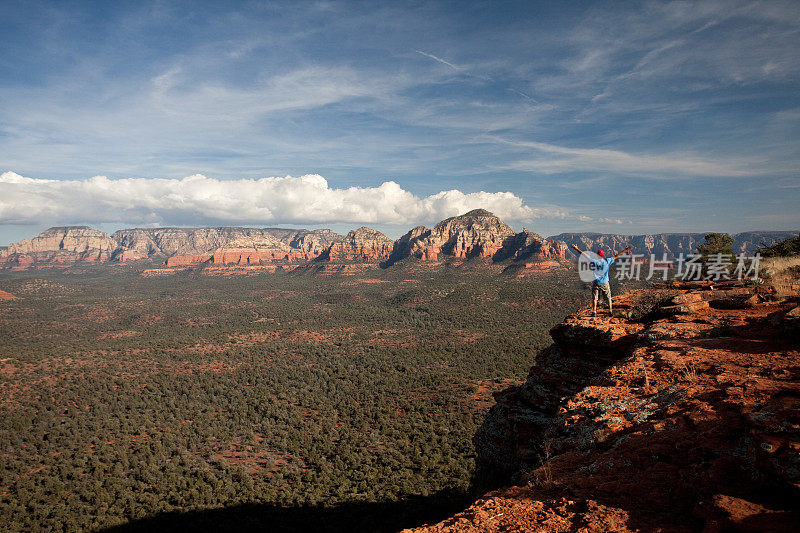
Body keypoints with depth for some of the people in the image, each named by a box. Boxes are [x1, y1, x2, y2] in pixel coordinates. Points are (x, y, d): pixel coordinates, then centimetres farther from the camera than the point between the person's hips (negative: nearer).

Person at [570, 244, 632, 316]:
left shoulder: (595, 261, -7)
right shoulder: (607, 261, -4)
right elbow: (616, 256, 4)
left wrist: (576, 249, 2)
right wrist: (626, 250, 12)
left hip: (596, 282, -1)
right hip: (605, 282, 1)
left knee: (594, 298, 3)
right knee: (608, 297, 13)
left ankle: (594, 312, -1)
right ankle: (610, 310, 16)